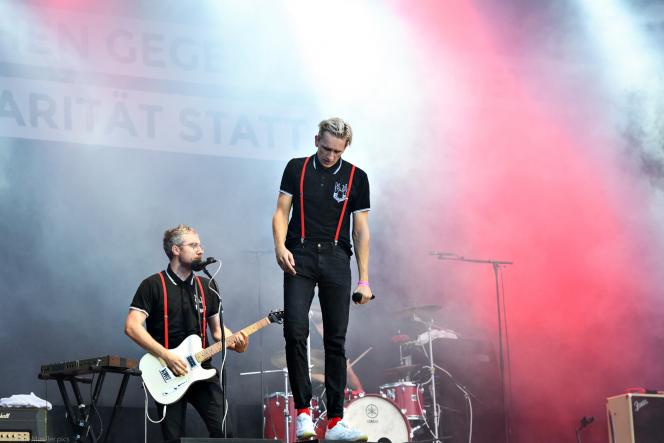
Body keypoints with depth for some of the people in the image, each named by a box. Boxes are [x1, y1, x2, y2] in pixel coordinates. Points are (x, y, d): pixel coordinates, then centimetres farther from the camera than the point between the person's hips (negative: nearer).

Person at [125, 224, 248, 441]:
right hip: (168, 374, -4)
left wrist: (234, 342, -5)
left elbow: (217, 329, 18)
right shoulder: (153, 285, -3)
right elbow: (132, 326, -12)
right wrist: (166, 355, -19)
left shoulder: (206, 287, 13)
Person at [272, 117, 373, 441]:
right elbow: (281, 211, 7)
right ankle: (303, 411, -6)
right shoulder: (296, 169, 8)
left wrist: (364, 278, 2)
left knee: (336, 340, 1)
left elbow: (360, 230, 7)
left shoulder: (356, 178, 7)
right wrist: (280, 246, -12)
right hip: (300, 258, -1)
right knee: (295, 330, -15)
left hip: (336, 259, 1)